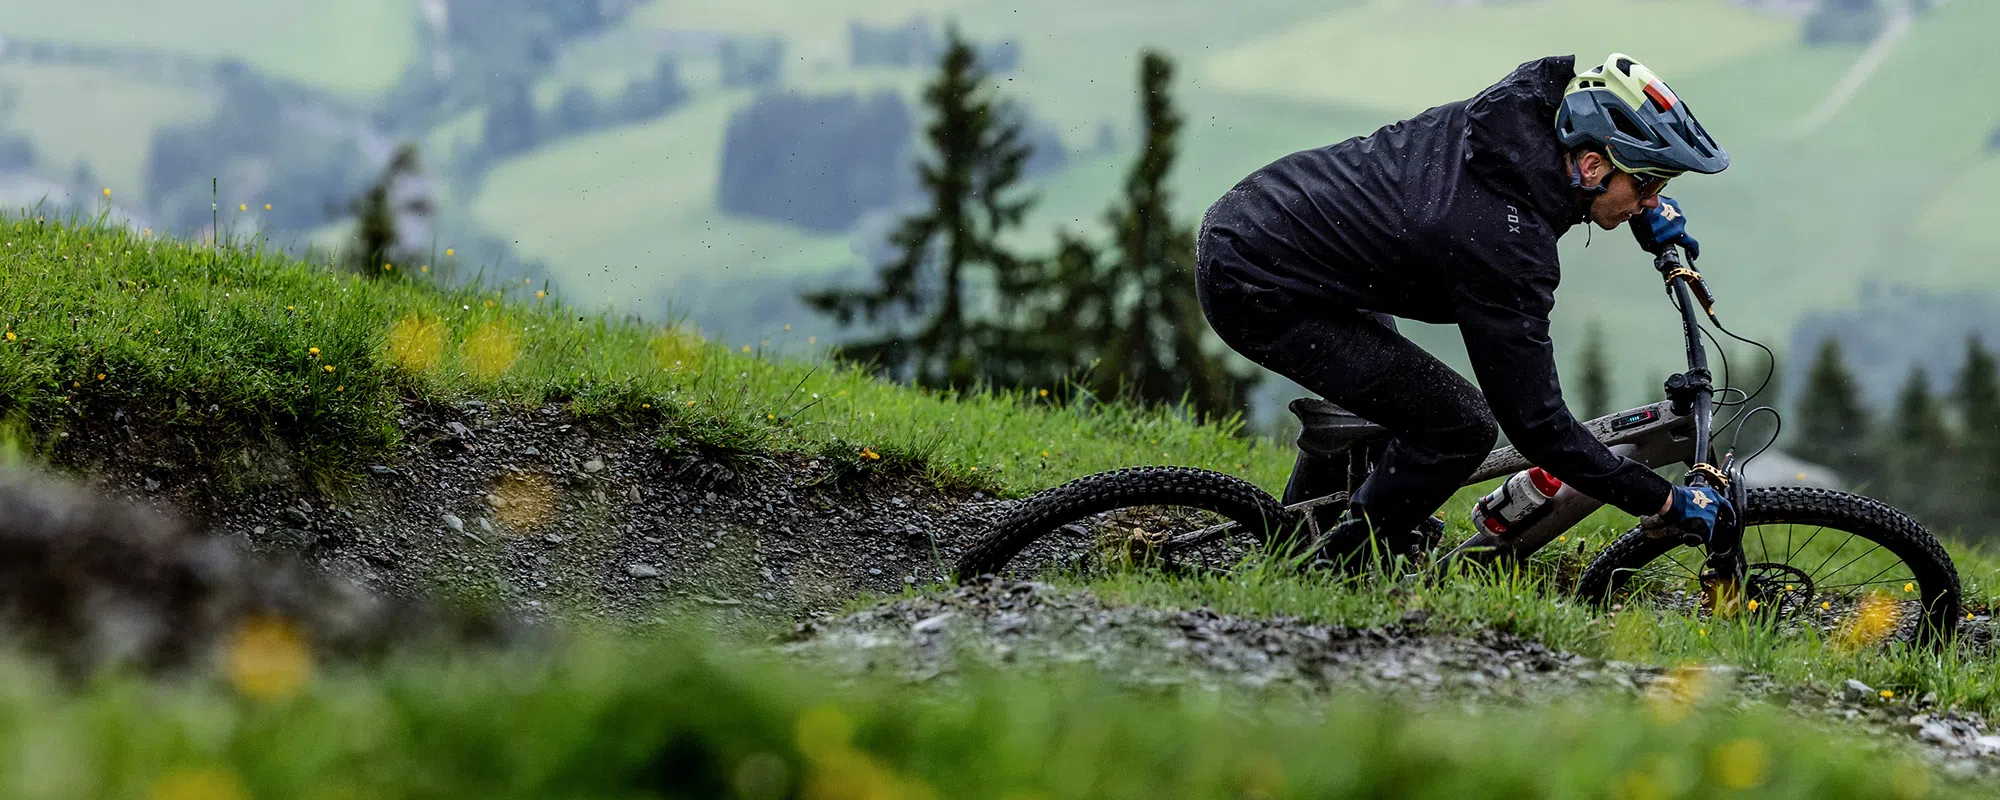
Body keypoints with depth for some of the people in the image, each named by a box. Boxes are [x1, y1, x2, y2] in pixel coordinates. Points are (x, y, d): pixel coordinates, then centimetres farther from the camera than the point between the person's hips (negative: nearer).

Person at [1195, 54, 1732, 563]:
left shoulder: (1516, 108, -4)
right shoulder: (1505, 251, -26)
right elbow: (1537, 426, -21)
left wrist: (1645, 208, 14)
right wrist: (1667, 503, -16)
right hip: (1258, 292, -10)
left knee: (1377, 372, 34)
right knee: (1461, 426, -11)